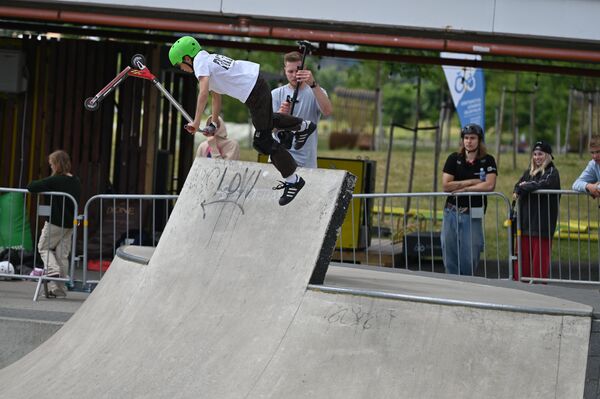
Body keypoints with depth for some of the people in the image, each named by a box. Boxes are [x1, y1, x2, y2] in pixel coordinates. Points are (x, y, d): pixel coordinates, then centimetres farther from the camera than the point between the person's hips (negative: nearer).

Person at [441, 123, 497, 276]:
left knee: (470, 258, -2)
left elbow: (490, 185, -13)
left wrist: (463, 188, -11)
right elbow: (446, 185, -6)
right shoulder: (454, 159, 3)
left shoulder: (487, 160, 0)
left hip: (473, 214, -2)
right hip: (451, 212, 2)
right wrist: (472, 181, -8)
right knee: (450, 257, 3)